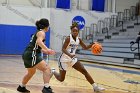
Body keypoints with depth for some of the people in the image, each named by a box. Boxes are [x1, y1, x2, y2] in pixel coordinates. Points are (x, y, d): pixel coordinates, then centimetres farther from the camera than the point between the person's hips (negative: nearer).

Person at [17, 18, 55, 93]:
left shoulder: (37, 32, 22)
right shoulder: (41, 32, -6)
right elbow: (39, 41, -28)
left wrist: (46, 51, 31)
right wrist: (47, 49, -41)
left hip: (27, 54, 10)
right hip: (31, 55, -10)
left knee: (31, 72, 31)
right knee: (47, 69, -17)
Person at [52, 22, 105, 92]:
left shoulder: (79, 39, 2)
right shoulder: (68, 38, -18)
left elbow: (85, 47, 13)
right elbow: (63, 49, -25)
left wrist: (92, 44, -7)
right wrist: (70, 55, -44)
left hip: (72, 59, 6)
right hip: (64, 60, -6)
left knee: (84, 71, -7)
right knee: (61, 79, 4)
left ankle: (95, 87, -5)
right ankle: (53, 71, 36)